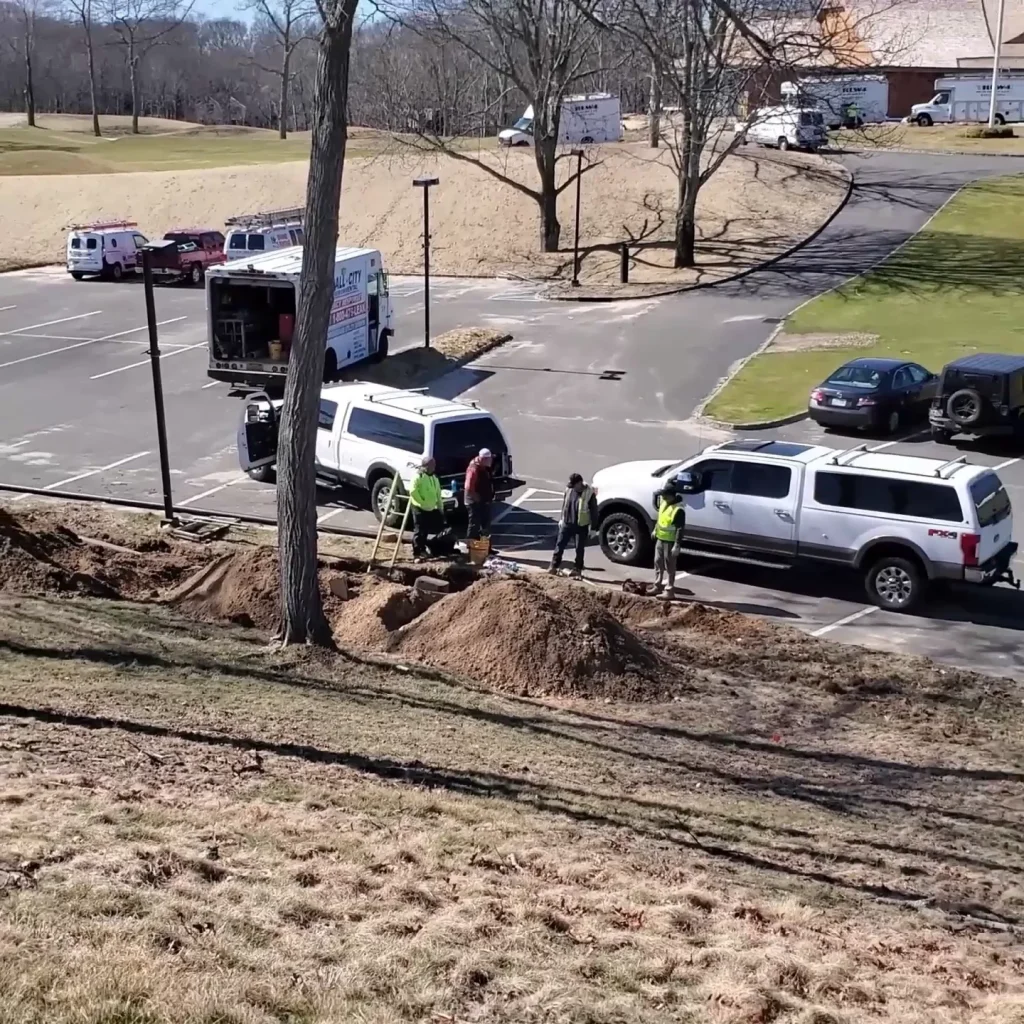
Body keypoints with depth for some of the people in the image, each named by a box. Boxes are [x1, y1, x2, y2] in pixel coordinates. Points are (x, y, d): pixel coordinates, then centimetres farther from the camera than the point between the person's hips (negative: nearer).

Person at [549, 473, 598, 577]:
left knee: (579, 549, 6)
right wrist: (562, 519, 15)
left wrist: (592, 526, -9)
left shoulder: (589, 493, -15)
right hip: (567, 523, 5)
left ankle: (577, 569, 16)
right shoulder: (569, 490, 1)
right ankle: (554, 566, 13)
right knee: (560, 545, 5)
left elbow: (594, 511, -10)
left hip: (581, 526, -4)